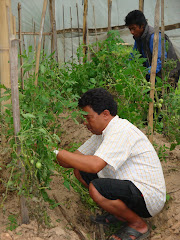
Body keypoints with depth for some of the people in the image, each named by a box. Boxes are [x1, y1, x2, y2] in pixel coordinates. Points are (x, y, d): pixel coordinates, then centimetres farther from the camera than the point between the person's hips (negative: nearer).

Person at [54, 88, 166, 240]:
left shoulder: (120, 131, -23)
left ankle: (138, 225, -7)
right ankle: (118, 212, 12)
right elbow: (77, 158, 10)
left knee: (96, 188, -31)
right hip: (130, 187, 9)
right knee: (80, 171, 3)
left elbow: (94, 165, -35)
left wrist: (59, 153, -24)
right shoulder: (102, 131, 8)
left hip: (149, 198, -9)